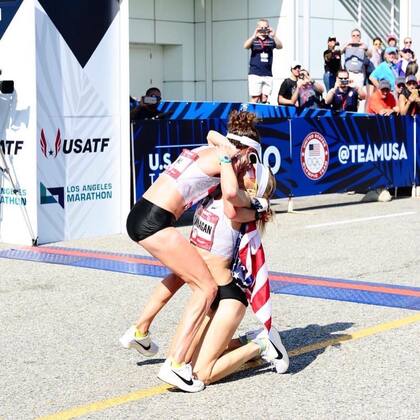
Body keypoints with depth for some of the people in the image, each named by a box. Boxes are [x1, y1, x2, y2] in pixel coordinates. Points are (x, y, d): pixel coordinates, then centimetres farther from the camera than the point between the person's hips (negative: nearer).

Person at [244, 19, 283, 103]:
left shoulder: (271, 40, 10)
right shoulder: (253, 40, 6)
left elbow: (280, 46, -7)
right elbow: (246, 46, -12)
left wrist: (274, 36, -24)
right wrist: (254, 35, -25)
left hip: (268, 75, 2)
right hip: (255, 74, -2)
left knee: (264, 98, 2)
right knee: (255, 98, -7)